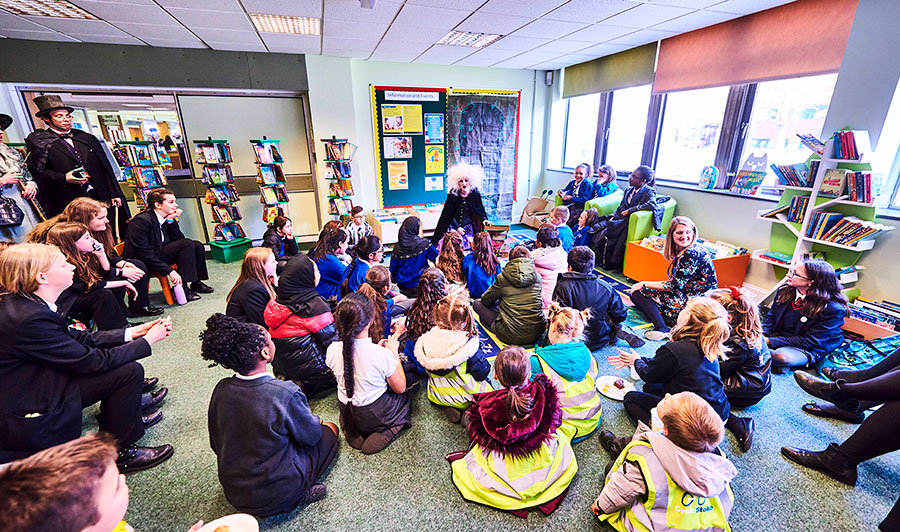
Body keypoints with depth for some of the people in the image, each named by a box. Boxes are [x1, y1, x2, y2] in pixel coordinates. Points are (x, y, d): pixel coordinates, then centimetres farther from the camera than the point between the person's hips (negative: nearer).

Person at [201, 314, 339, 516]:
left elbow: (216, 445, 2)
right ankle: (299, 493, 5)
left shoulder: (221, 389, -14)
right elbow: (311, 435, -12)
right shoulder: (285, 393, -31)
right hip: (275, 497, -5)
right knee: (330, 430, 13)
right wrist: (316, 422, 11)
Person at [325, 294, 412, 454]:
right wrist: (393, 352, -6)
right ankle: (384, 434, 6)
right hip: (376, 417, -4)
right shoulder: (382, 354, -30)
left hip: (347, 416, 4)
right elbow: (400, 388, -12)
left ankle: (353, 433, 15)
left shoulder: (332, 350, -17)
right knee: (404, 394, 25)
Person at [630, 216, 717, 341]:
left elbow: (675, 286, -17)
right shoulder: (681, 251, 9)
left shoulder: (692, 253, -19)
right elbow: (676, 282, 14)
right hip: (686, 295, 10)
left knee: (638, 293, -12)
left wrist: (644, 284, -8)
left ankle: (662, 329, -29)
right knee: (636, 290, 9)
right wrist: (645, 284, 9)